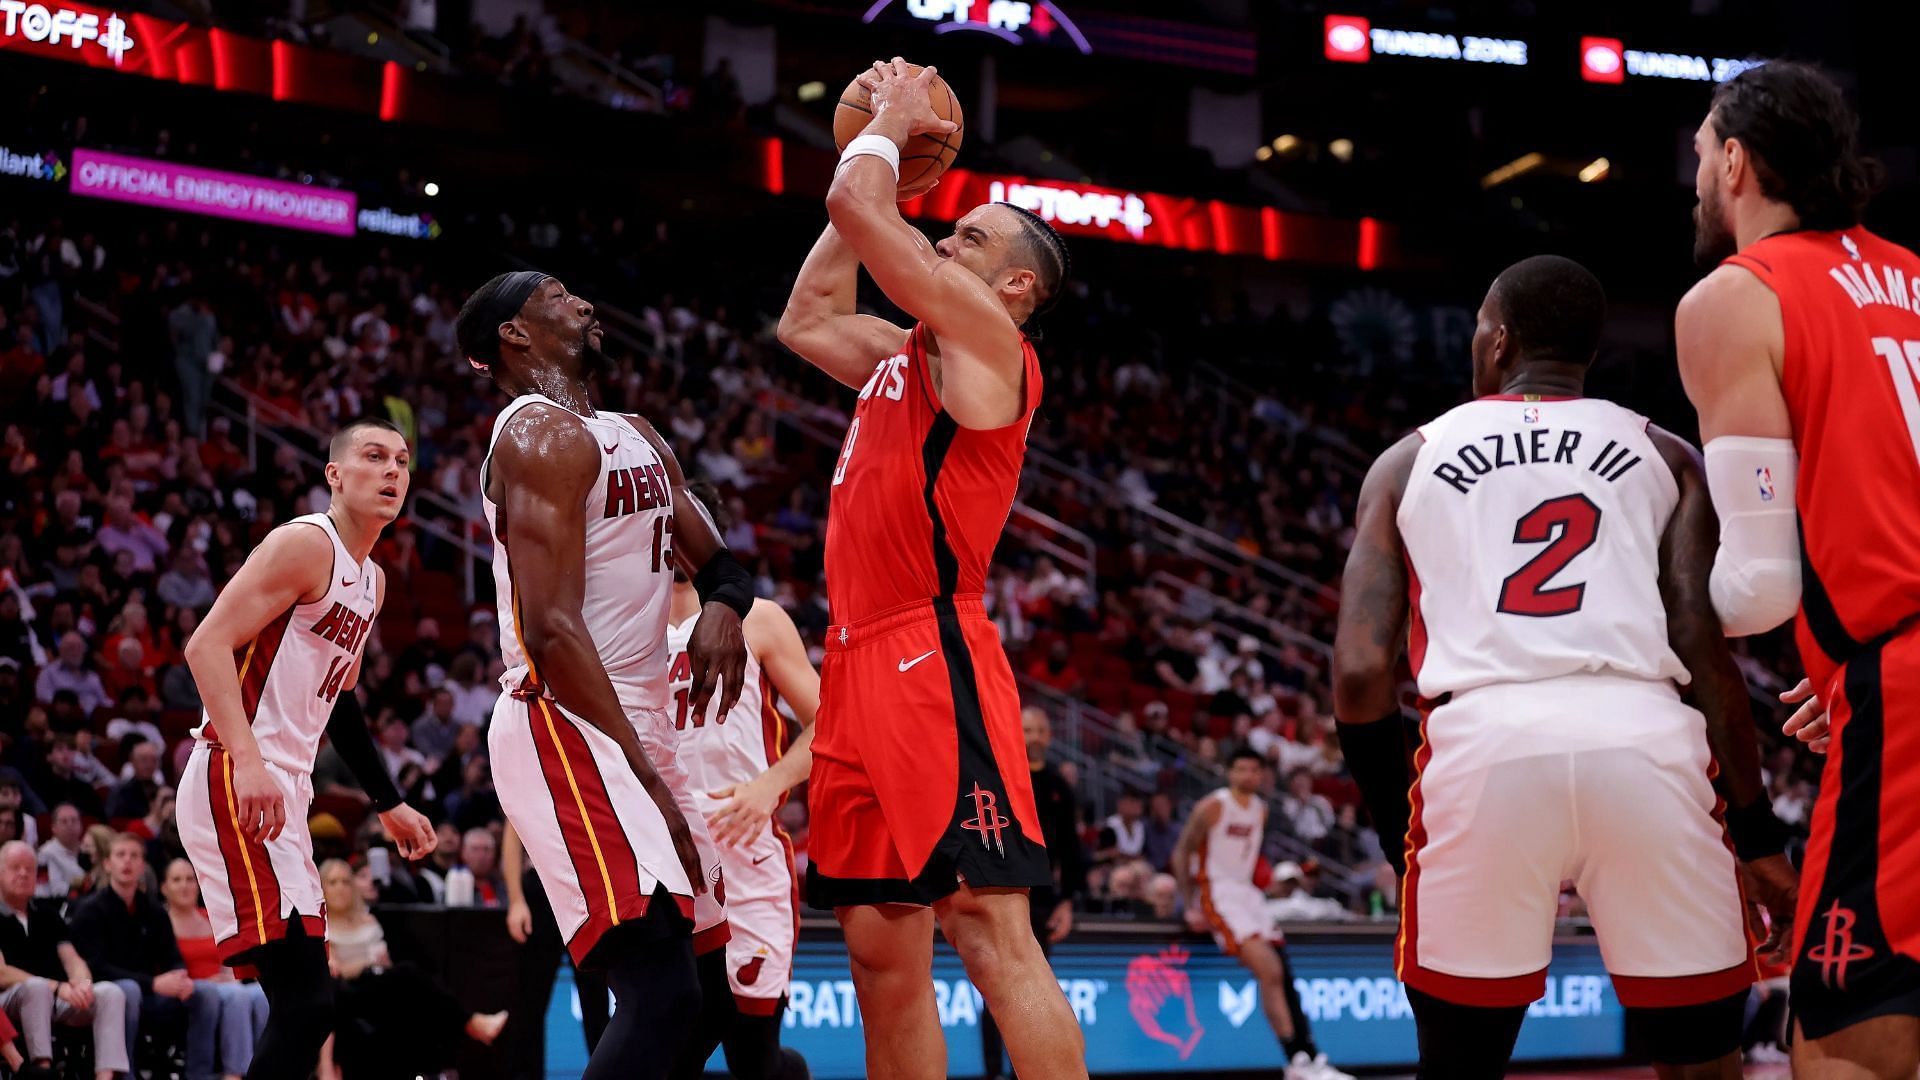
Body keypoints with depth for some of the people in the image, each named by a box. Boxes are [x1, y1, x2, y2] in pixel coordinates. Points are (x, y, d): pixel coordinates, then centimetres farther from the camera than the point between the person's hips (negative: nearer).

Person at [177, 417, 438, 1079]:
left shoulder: (372, 581, 20)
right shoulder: (305, 545, -10)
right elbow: (207, 645, -20)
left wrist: (388, 805, 31)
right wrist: (245, 760, -32)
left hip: (282, 793, 10)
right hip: (234, 783, -10)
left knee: (304, 1005, 10)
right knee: (306, 1002, -19)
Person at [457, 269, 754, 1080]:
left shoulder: (635, 437, 20)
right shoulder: (542, 434, -10)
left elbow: (718, 560, 26)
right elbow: (552, 630, -18)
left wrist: (724, 604, -1)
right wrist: (644, 777, -20)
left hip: (637, 730, 10)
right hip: (567, 730, -10)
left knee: (701, 987, 12)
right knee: (662, 993, -23)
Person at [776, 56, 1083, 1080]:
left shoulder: (986, 337, -3)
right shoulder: (899, 352, 22)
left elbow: (854, 206, -10)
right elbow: (805, 319, 37)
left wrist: (893, 118, 10)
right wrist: (883, 135, 32)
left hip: (933, 660, -9)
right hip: (858, 663, 9)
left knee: (991, 935, -17)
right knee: (882, 955, 7)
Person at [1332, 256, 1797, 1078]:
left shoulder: (1408, 462, 21)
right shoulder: (1662, 455, 21)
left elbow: (1360, 673, 10)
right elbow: (1706, 650, 8)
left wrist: (1398, 829, 21)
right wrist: (1757, 837, 13)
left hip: (1482, 745, 0)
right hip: (1646, 740, 0)